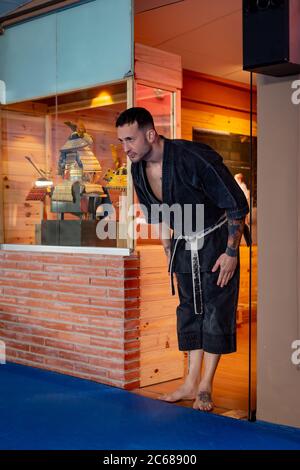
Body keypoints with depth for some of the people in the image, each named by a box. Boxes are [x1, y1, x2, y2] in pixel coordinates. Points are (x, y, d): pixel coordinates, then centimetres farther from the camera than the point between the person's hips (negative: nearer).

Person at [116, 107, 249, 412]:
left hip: (215, 240, -6)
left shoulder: (195, 158, -28)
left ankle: (205, 387, 4)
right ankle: (191, 382, 16)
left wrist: (231, 252, -17)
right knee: (189, 309, 8)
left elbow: (237, 205, -20)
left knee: (216, 309, -4)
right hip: (182, 244, 6)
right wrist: (168, 250, 12)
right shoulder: (138, 169, -6)